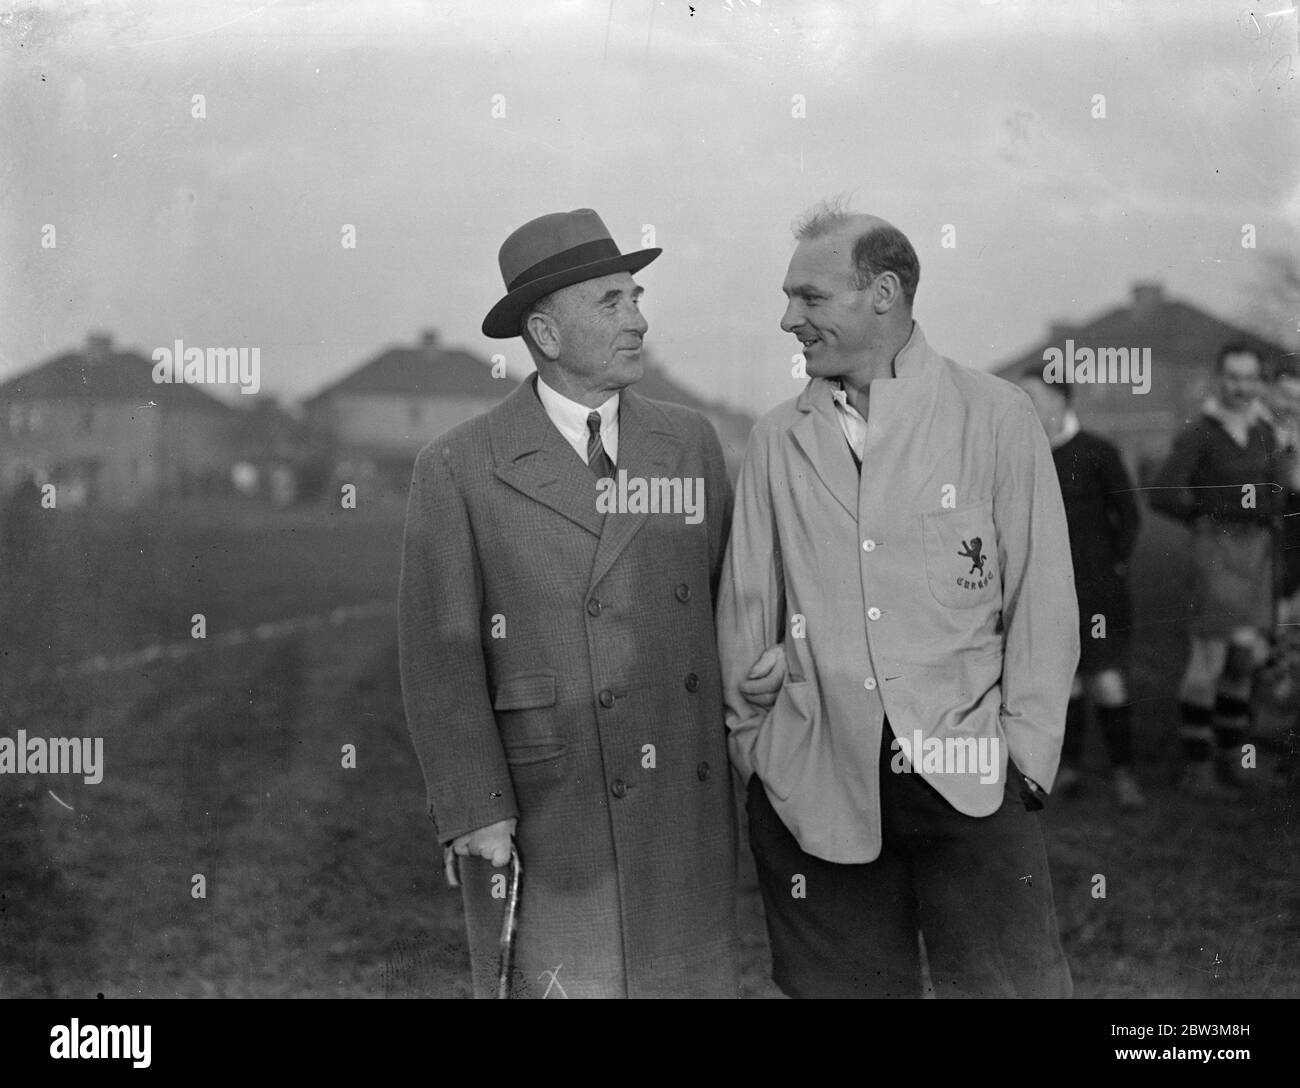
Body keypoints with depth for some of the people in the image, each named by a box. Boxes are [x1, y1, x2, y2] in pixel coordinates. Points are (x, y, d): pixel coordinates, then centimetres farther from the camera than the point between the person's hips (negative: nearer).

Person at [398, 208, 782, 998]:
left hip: (688, 810, 4)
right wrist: (477, 812, -12)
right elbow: (441, 658, -7)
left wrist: (768, 650, 0)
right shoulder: (460, 470, -4)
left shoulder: (690, 442, 9)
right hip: (542, 815, -4)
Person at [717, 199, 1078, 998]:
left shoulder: (995, 416, 1)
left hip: (969, 776, -2)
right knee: (847, 984, 8)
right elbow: (748, 607, 12)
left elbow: (1043, 598, 1)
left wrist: (1026, 751, -4)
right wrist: (751, 743, 8)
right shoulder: (778, 440, 8)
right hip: (814, 783, 2)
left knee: (1012, 982, -2)